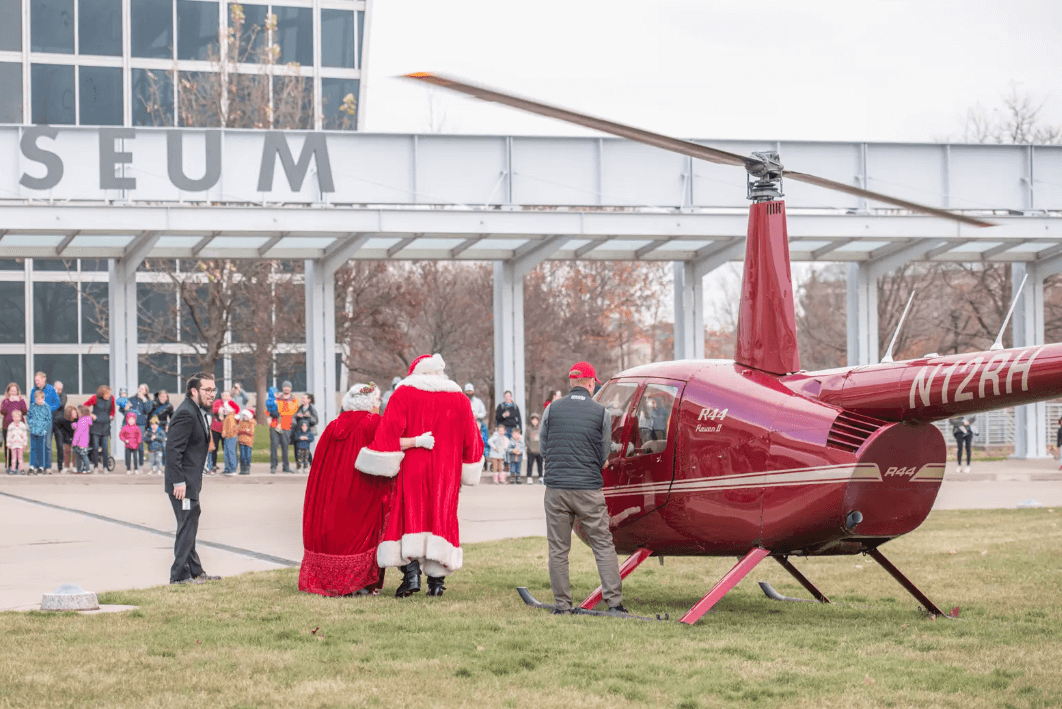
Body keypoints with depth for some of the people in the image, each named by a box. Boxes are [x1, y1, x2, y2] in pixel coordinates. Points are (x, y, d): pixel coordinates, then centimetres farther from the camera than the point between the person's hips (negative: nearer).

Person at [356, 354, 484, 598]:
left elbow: (389, 431, -9)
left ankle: (411, 571, -15)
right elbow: (471, 440, 13)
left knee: (408, 515, 1)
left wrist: (381, 465, -3)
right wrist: (466, 472, 23)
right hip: (446, 473, 3)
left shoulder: (404, 394, 0)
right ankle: (436, 578, 1)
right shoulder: (459, 399, 9)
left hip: (412, 470, -2)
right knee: (441, 516, 7)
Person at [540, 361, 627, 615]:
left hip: (556, 489, 1)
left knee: (558, 549, 7)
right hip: (589, 489, -1)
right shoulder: (601, 413, 1)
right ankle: (614, 602, 2)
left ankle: (563, 605, 8)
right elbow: (604, 455, 8)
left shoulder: (552, 409, 3)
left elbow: (543, 449, 12)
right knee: (603, 546, 6)